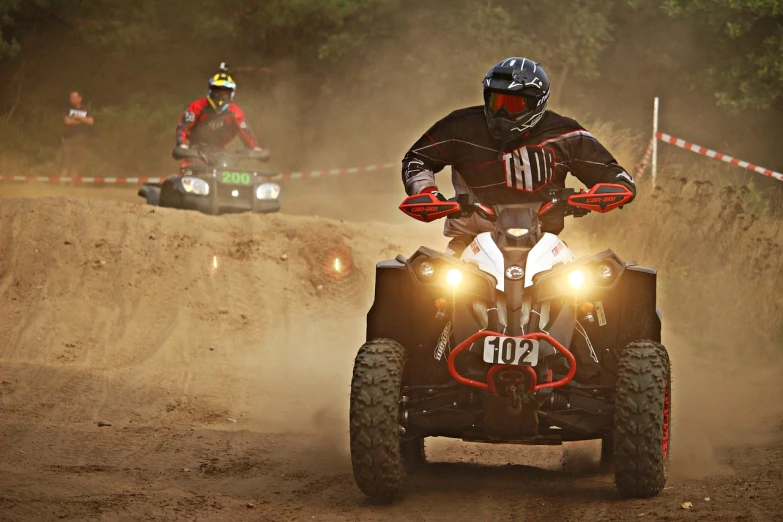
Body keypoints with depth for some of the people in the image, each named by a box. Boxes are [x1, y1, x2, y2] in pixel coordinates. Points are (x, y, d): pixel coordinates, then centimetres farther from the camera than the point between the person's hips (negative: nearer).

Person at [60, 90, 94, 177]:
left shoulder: (86, 111, 12)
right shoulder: (67, 110, 7)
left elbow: (90, 121, -4)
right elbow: (67, 121, -9)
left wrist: (78, 117, -9)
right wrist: (82, 120, -2)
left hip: (81, 140, 2)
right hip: (68, 138, -2)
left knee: (76, 163, -1)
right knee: (65, 162, -9)